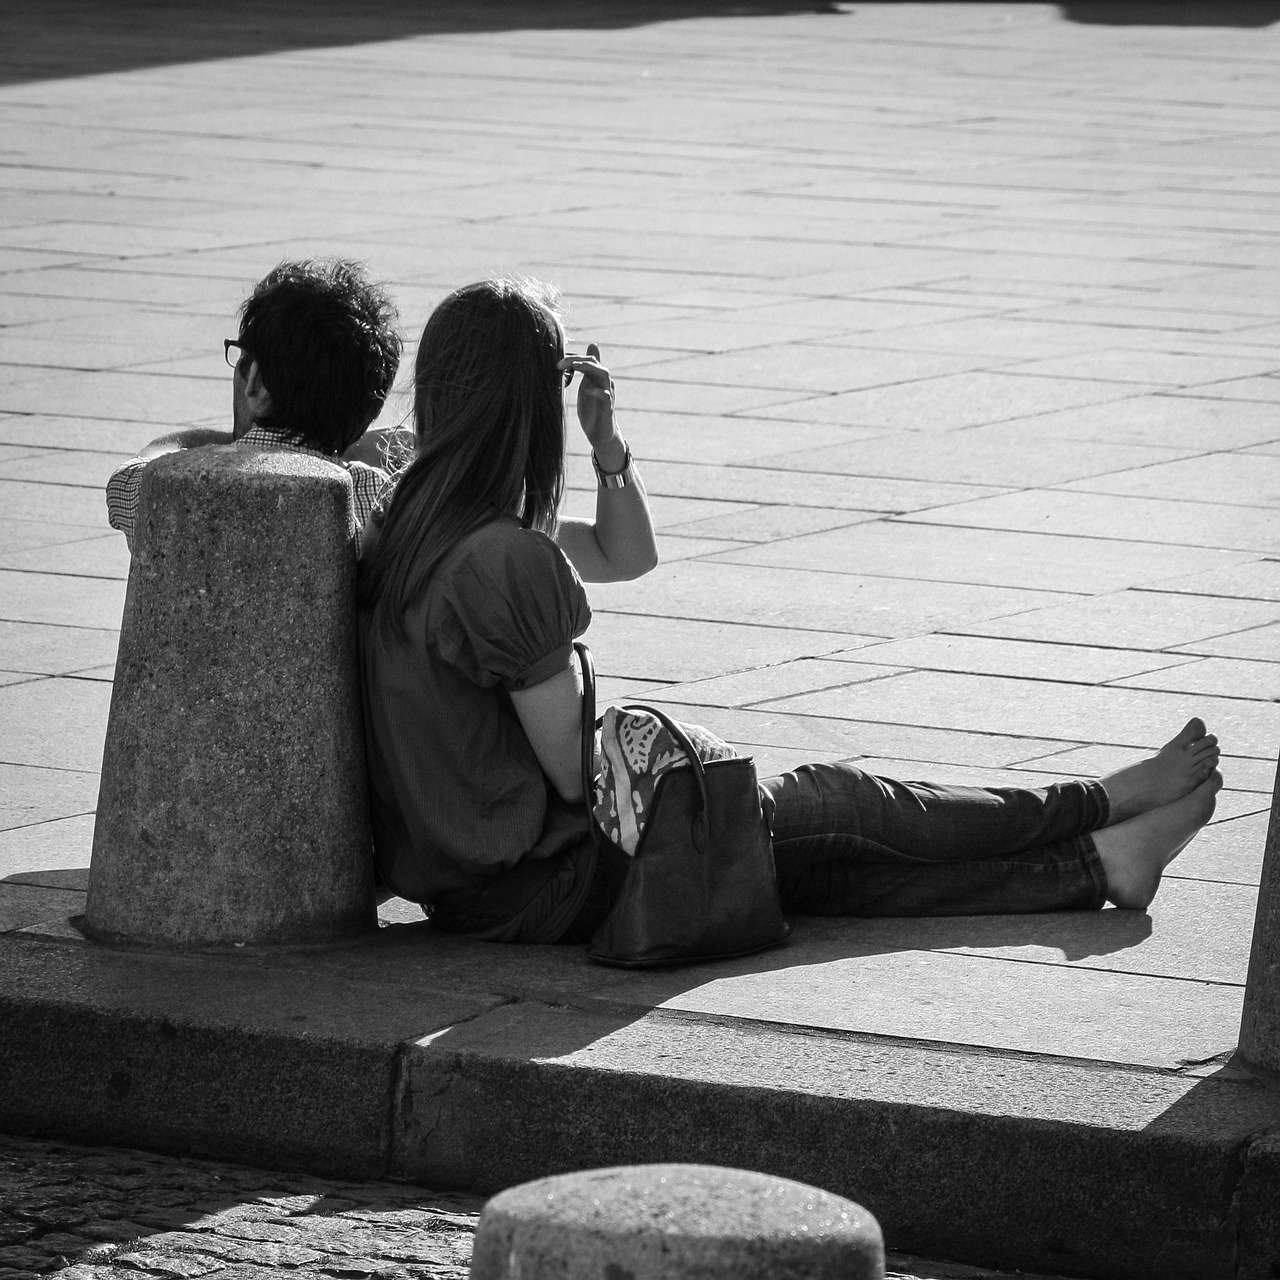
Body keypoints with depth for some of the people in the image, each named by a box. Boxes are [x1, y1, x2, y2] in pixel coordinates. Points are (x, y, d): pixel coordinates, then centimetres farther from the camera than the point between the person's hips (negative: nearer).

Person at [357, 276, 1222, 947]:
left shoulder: (426, 520, 7)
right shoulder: (503, 560, -25)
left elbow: (629, 555, 20)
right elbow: (575, 772, -21)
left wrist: (607, 443, 4)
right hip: (536, 890, -9)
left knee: (823, 865, 9)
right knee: (836, 808, 6)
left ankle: (1098, 869, 13)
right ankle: (1104, 812, 21)